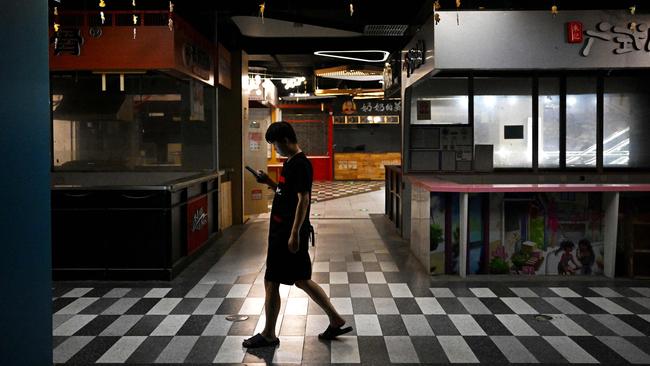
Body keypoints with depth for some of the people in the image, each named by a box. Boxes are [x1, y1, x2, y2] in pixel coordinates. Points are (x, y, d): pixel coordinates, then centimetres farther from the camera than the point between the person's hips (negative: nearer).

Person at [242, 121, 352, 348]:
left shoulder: (300, 164, -17)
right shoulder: (290, 163, 13)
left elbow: (303, 200, -22)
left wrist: (294, 234, -23)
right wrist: (269, 182, 10)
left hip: (289, 234, -10)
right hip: (282, 232, 10)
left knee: (271, 282, 0)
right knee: (302, 280, 15)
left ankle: (268, 335, 14)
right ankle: (336, 321, 24)